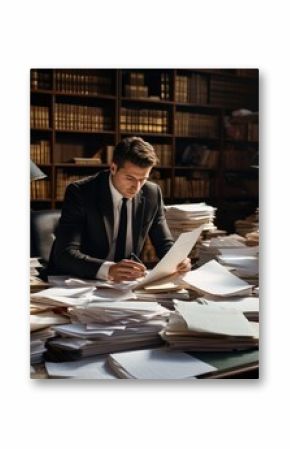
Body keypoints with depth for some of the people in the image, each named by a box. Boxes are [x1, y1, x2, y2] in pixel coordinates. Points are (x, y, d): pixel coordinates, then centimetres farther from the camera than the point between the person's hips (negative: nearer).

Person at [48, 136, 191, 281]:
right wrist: (108, 270, -40)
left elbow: (165, 245, 7)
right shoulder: (80, 193, -15)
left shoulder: (152, 194, -2)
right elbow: (65, 253, -24)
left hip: (125, 285, 4)